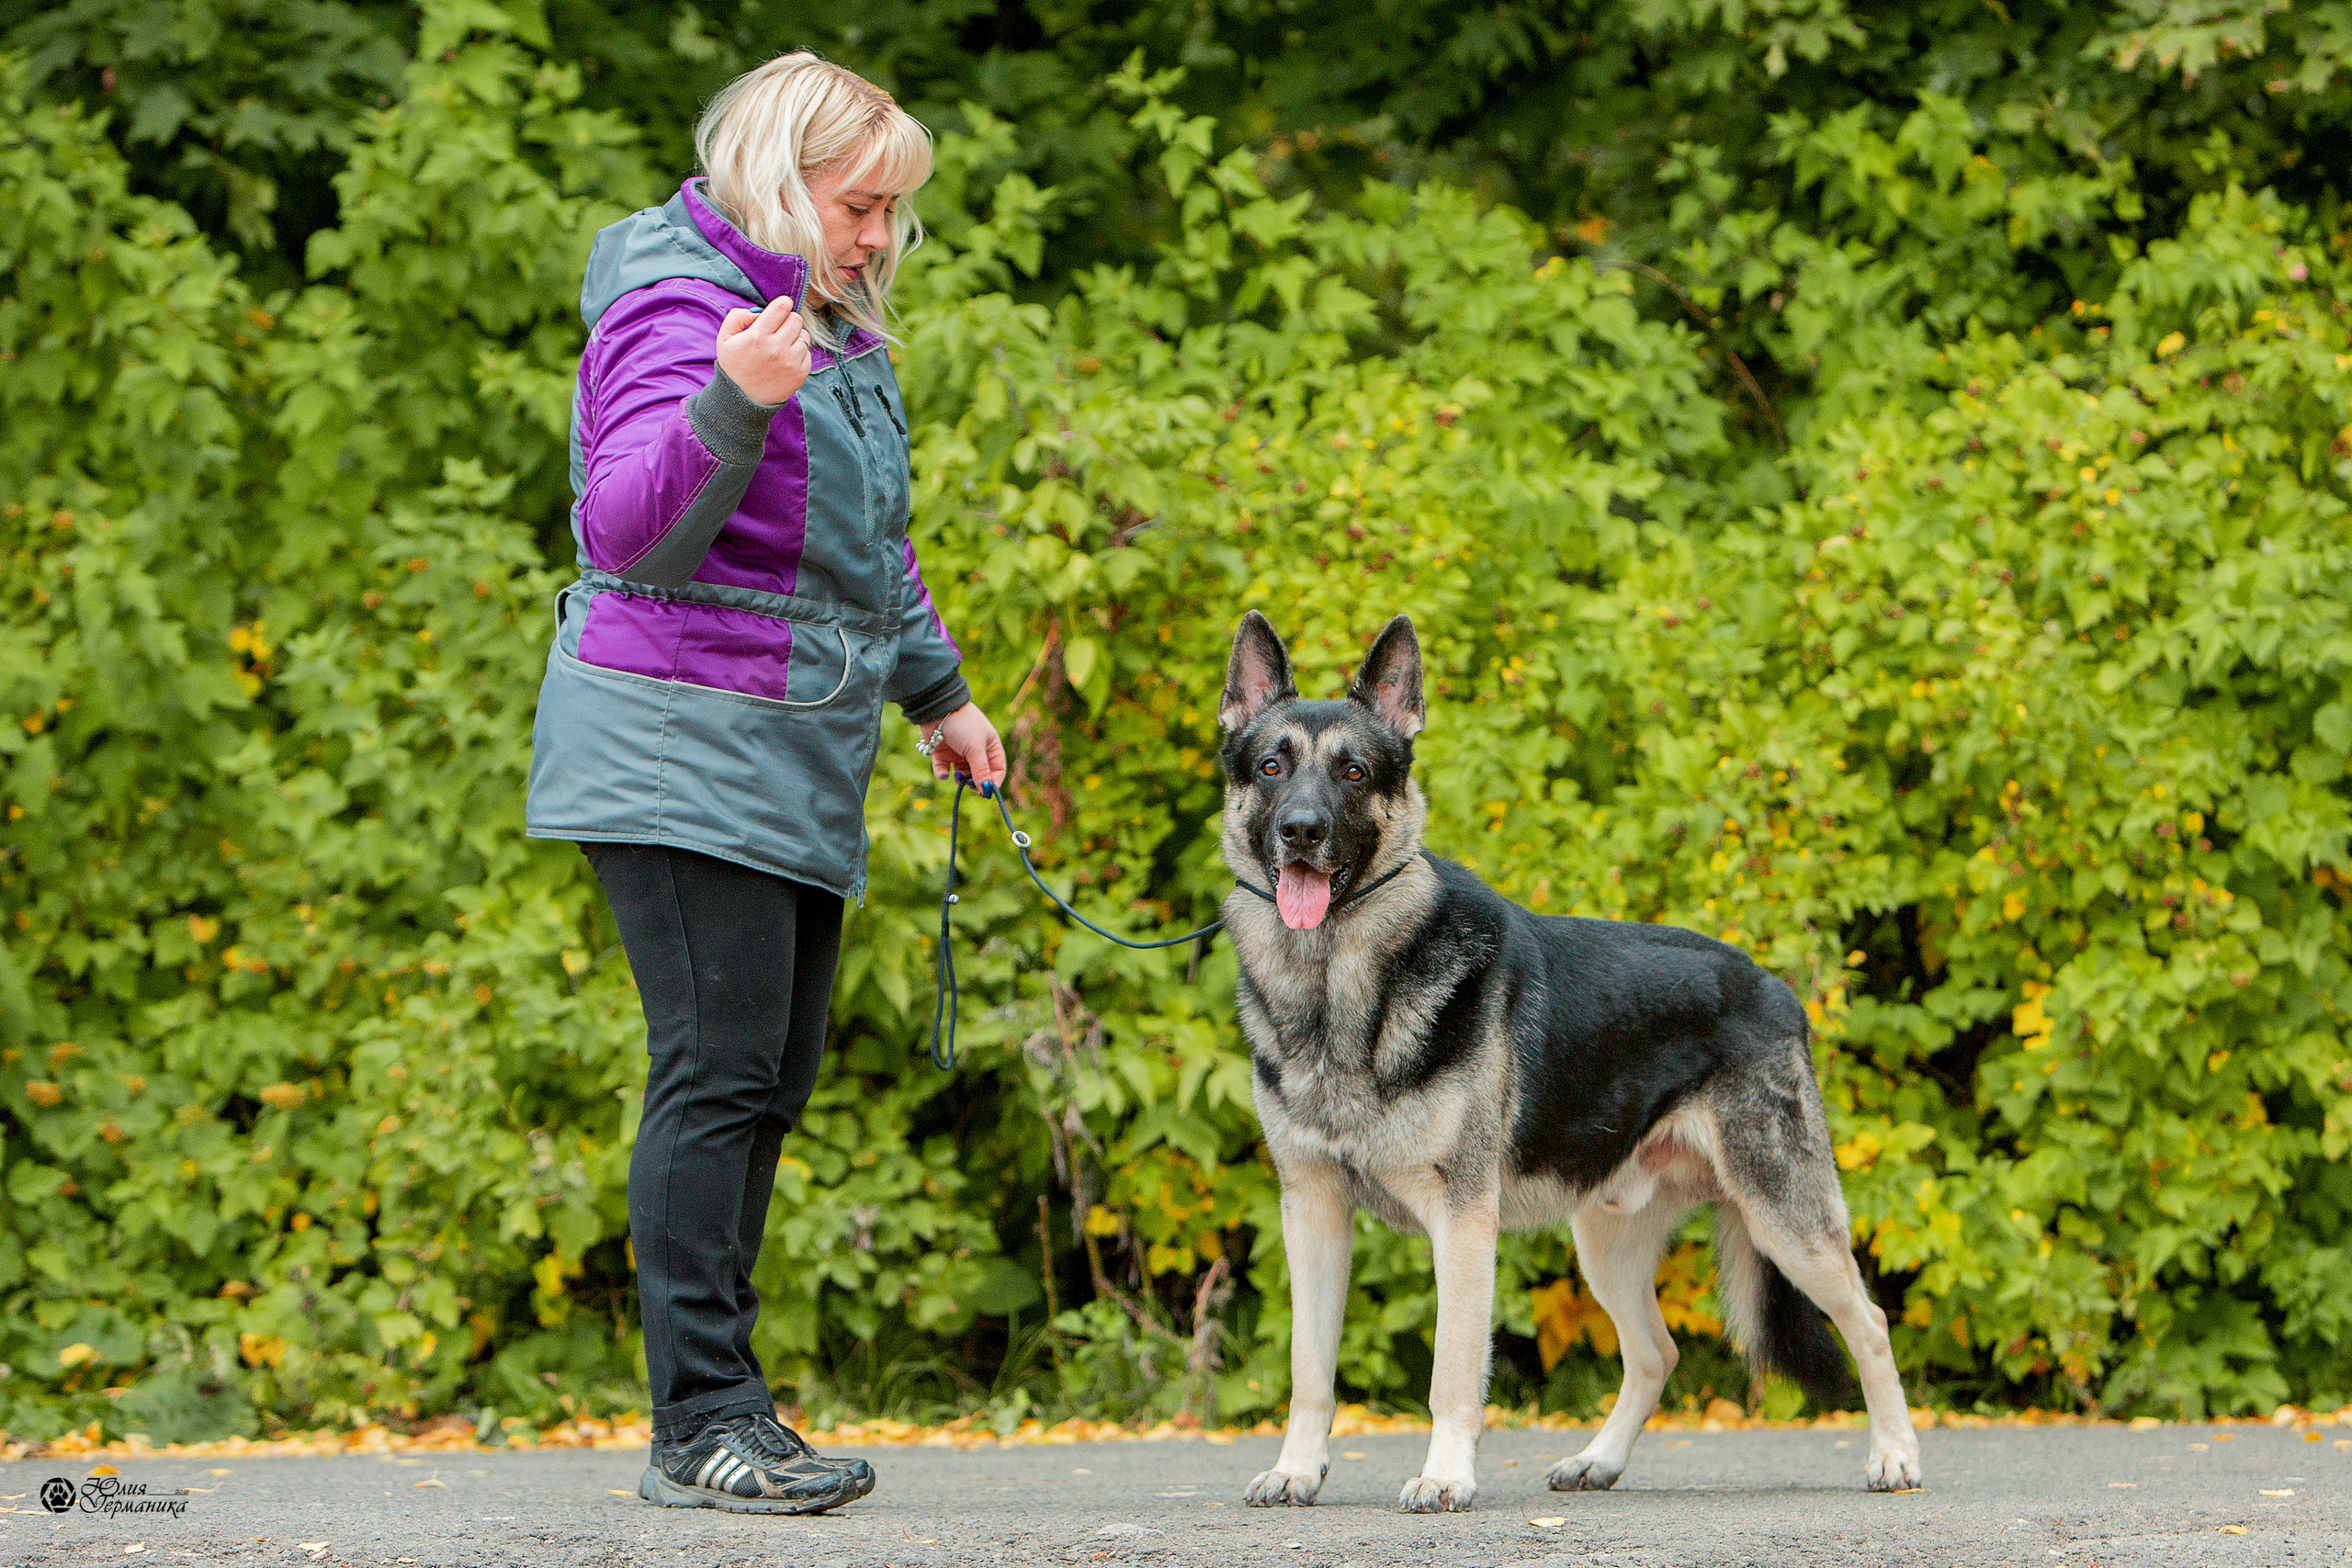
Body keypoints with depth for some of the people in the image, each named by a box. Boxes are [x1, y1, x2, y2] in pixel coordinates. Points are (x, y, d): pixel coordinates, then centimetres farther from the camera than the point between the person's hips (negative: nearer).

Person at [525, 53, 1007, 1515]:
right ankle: (701, 1423, -13)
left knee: (776, 1080, 8)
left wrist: (938, 693, 35)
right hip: (680, 751, -10)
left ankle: (725, 1406, 11)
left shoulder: (837, 331, 18)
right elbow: (632, 530, -24)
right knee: (720, 1070, -13)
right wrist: (732, 403, -38)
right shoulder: (679, 308, -11)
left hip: (800, 768, 10)